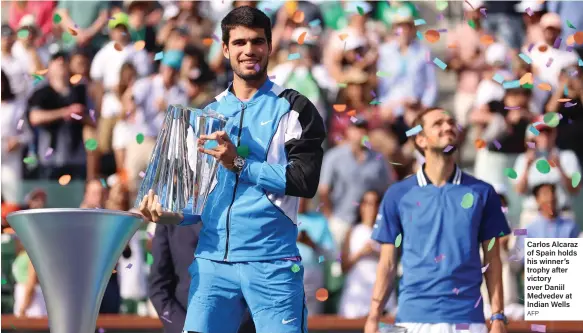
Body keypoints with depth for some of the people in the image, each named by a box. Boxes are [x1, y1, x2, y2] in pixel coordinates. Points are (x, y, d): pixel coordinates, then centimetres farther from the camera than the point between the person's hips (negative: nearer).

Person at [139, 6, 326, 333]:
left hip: (272, 263, -4)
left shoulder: (293, 108, 3)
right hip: (212, 261, 4)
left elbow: (306, 180, -8)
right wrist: (170, 214, 1)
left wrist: (240, 165, -14)